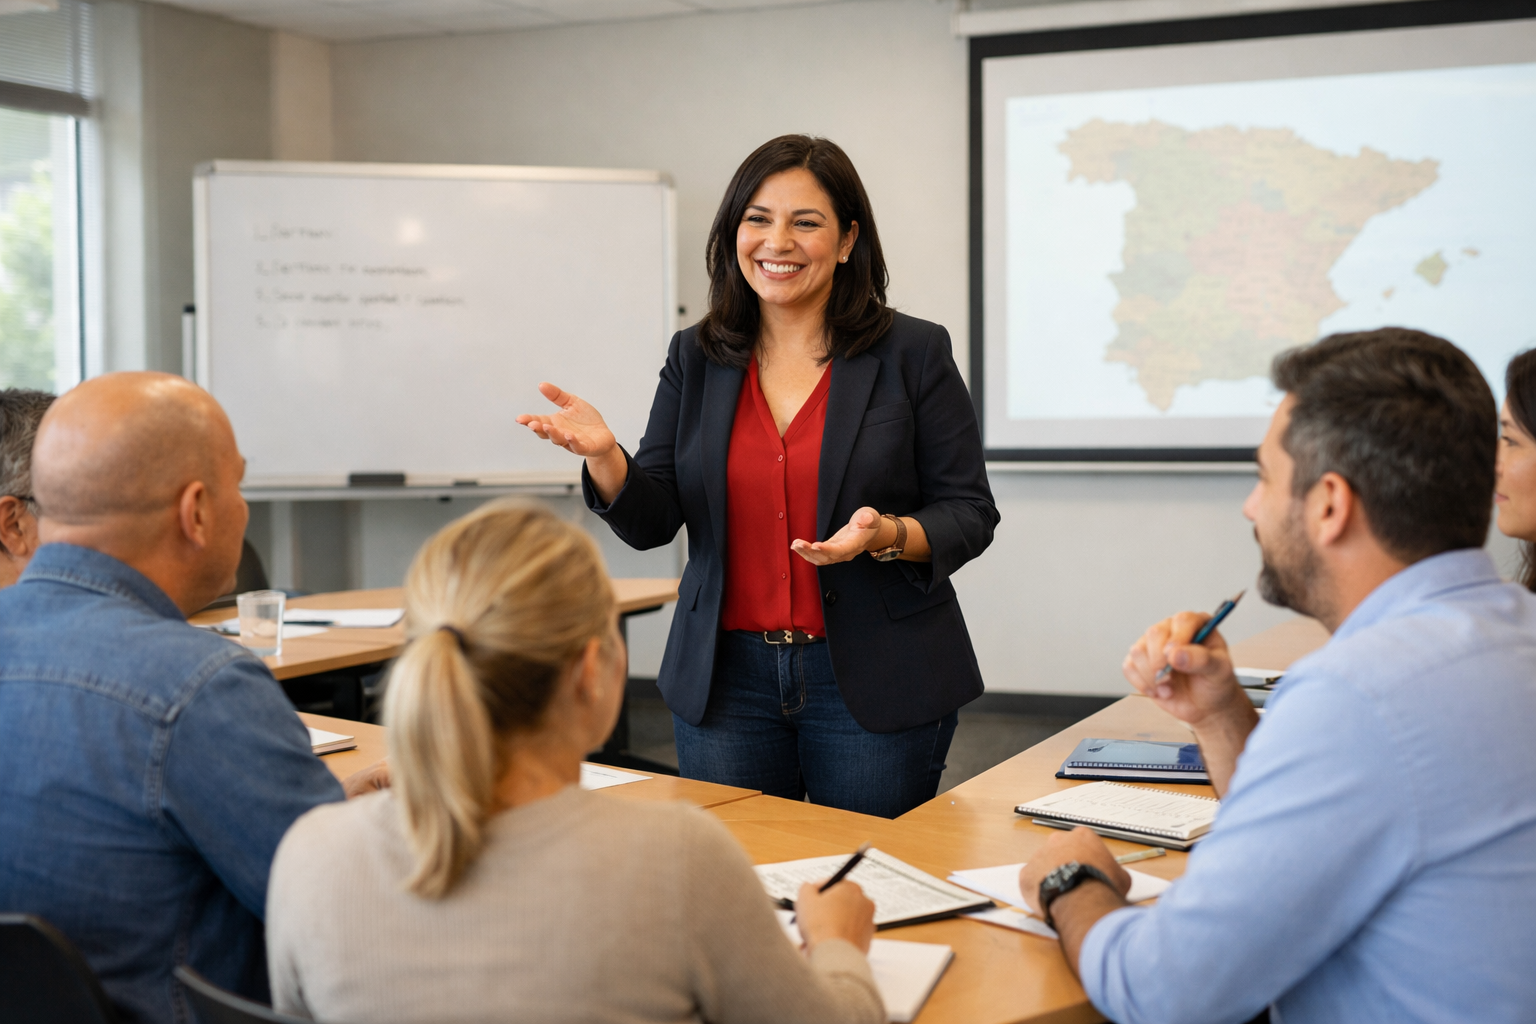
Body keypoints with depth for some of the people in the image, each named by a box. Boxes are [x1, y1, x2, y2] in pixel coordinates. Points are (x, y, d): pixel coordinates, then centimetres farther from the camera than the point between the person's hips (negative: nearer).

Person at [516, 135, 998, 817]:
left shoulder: (914, 353, -1)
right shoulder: (696, 358, 8)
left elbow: (969, 512, -1)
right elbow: (652, 522, 5)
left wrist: (889, 536, -20)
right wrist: (603, 456, -14)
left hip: (875, 684, -2)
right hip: (727, 682, 3)